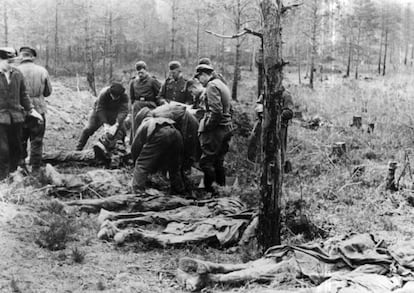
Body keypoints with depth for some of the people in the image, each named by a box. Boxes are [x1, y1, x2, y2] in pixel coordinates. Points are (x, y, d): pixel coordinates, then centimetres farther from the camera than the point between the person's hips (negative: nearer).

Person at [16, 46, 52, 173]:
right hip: (38, 110, 1)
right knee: (37, 142, 8)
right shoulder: (42, 71, -2)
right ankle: (35, 171, 10)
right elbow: (48, 92, 5)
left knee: (20, 142, 13)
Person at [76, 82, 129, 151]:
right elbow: (99, 109, -32)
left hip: (114, 113, 2)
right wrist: (105, 124, -39)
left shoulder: (124, 97, -30)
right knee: (89, 129, -7)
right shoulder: (103, 94, -35)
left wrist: (116, 125, -49)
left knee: (121, 130, -12)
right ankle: (78, 149, 5)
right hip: (100, 111, -1)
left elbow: (123, 111, -37)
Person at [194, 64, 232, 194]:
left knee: (206, 161, -6)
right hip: (226, 128, 10)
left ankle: (210, 190, -5)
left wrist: (206, 126, -16)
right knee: (219, 161, 16)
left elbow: (216, 111, -23)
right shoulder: (222, 85, 18)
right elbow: (228, 109, 21)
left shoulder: (212, 86, -12)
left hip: (215, 129, -10)